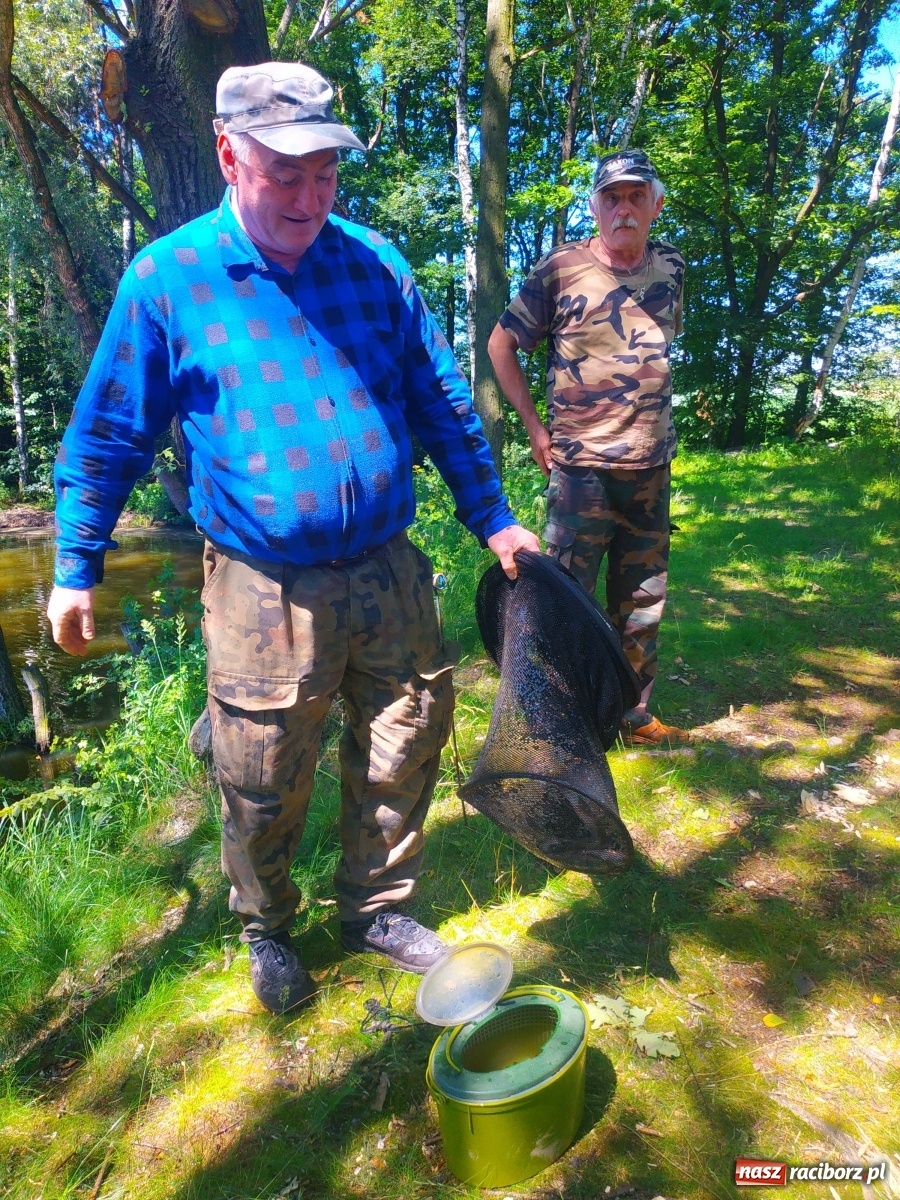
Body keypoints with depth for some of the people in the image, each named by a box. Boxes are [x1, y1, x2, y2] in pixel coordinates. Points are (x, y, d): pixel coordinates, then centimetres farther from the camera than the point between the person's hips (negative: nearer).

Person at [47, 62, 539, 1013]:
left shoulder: (374, 262, 5)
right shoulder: (167, 278, -3)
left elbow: (442, 405, 9)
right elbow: (108, 436, 4)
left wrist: (494, 522, 4)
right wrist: (75, 568, 4)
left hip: (390, 577, 4)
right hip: (265, 595, -3)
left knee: (401, 757, 15)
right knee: (263, 790, 10)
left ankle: (373, 908, 41)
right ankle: (267, 932, 40)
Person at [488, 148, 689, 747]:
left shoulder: (671, 266, 9)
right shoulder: (562, 268, -5)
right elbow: (502, 344, 1)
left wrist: (658, 420, 13)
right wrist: (536, 427, -4)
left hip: (653, 468, 5)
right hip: (582, 466, -5)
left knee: (643, 601, 12)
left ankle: (635, 712, 28)